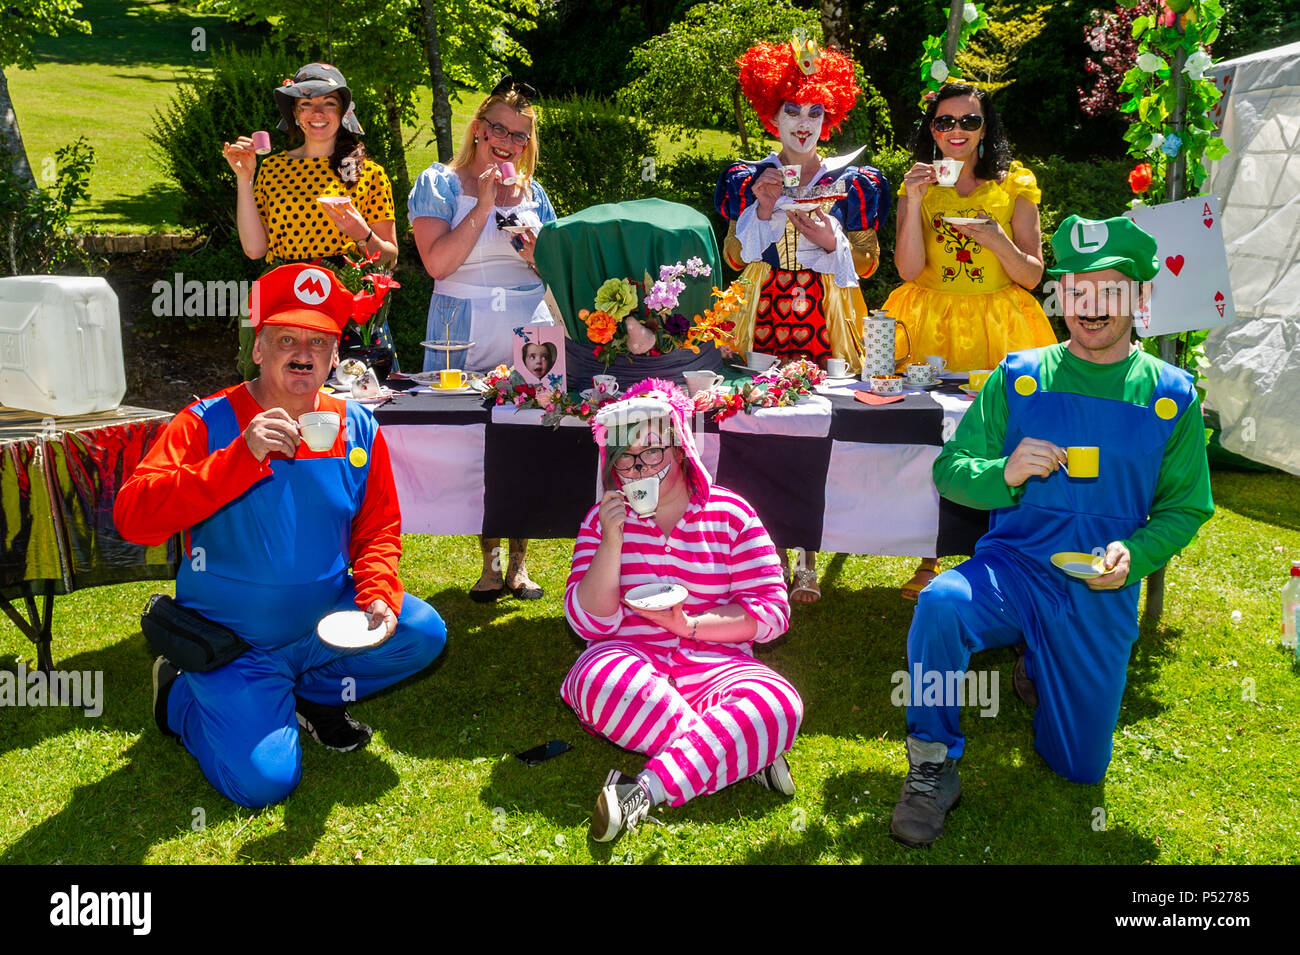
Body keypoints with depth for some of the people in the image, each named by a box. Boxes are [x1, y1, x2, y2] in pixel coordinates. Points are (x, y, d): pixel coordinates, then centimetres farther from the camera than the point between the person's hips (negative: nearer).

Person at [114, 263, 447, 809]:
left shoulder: (357, 429, 0)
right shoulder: (210, 424, -12)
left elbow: (378, 531, 7)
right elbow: (132, 516, -24)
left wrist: (378, 596, -14)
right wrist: (241, 457, -33)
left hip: (322, 626, 4)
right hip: (233, 642, -4)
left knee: (423, 632, -15)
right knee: (263, 780, -17)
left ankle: (313, 695, 10)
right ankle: (182, 695, 14)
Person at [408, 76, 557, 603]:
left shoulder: (532, 192, 14)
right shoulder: (440, 183, 2)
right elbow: (438, 262, -12)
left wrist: (538, 254, -3)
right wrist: (484, 206, -12)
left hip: (529, 328, 3)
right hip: (466, 334, -3)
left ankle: (518, 562, 11)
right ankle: (490, 560, 13)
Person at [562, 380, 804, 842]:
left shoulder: (730, 514, 3)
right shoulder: (603, 519, 7)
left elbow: (771, 612, -1)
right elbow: (590, 622, -1)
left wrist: (690, 624, -15)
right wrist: (612, 542, -14)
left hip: (712, 661, 0)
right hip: (630, 656, 0)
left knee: (777, 704, -32)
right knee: (603, 682, -37)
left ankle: (644, 790, -32)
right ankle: (738, 755, -22)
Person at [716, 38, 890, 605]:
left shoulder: (851, 182, 9)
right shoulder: (747, 180, 13)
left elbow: (867, 263, 9)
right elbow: (734, 256, 9)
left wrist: (832, 241, -9)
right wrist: (762, 210, -4)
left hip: (825, 319, -1)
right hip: (764, 315, 1)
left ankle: (809, 559, 0)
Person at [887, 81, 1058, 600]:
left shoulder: (1014, 186, 6)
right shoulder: (918, 186, 9)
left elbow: (1032, 276, 2)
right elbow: (909, 269, -5)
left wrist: (998, 240, -15)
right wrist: (915, 202, -13)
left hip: (997, 326, 0)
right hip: (931, 323, 1)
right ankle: (928, 558, 8)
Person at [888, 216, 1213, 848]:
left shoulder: (1171, 396, 2)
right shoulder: (1019, 378, 1)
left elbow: (1185, 507, 8)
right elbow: (949, 469, 2)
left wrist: (1133, 554, -13)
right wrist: (1004, 473, -20)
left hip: (1100, 596, 2)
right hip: (1013, 565, -1)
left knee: (1080, 767, 8)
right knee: (940, 604, -37)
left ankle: (1040, 667, 41)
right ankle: (931, 766, -15)